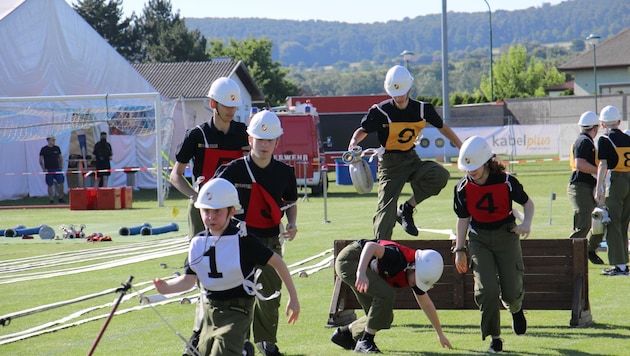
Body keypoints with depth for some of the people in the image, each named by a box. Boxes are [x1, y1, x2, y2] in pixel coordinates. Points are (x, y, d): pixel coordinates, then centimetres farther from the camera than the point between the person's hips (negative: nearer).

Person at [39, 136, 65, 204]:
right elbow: (40, 160, 1)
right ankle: (51, 200, 8)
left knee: (61, 183, -5)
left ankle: (60, 198, 7)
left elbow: (60, 158, 18)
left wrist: (61, 166, 7)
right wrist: (44, 169, -5)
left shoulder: (57, 148, 8)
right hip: (49, 170, -3)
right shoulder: (44, 149, -2)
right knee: (50, 185, 1)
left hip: (57, 169, 3)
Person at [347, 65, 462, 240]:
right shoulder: (381, 111, -11)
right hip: (390, 164, -3)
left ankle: (407, 209, -7)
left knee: (440, 175, -22)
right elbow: (362, 131, 1)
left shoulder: (422, 109, -2)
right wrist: (353, 146, -21)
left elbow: (443, 128, 12)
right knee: (386, 208, -13)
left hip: (412, 159, 3)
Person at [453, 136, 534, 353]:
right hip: (479, 239, 1)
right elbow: (463, 219, 4)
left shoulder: (506, 182, -14)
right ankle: (494, 338, 2)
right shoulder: (463, 188, -7)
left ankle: (516, 309, 37)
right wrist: (459, 250, 3)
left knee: (511, 292, -3)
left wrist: (526, 224, -18)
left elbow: (527, 203, 0)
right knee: (486, 290, -14)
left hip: (506, 236, -1)